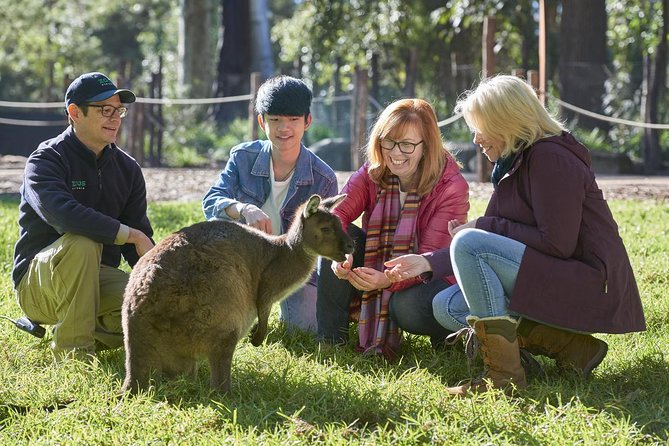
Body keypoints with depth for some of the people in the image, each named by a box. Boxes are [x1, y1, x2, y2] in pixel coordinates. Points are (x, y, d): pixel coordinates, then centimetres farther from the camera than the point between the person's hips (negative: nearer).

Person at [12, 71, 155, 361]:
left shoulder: (127, 168, 7)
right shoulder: (47, 160, -12)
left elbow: (141, 244, 5)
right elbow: (61, 213, -33)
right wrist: (132, 235, -32)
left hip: (97, 276, 5)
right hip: (37, 282, -5)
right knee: (82, 243, -38)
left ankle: (96, 335, 7)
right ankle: (73, 347, -24)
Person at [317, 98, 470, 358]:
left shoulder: (451, 187, -20)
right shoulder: (373, 173, -7)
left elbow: (432, 256, -27)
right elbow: (336, 213, -20)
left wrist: (388, 280, -46)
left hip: (428, 279, -4)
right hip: (376, 269, 4)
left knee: (407, 308, -38)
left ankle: (450, 330, -1)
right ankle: (330, 336, -16)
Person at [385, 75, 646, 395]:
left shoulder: (550, 158, -14)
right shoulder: (515, 163, 17)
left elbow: (558, 244, -21)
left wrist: (485, 226, -13)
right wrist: (430, 263, 8)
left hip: (587, 282, -11)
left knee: (469, 243, -23)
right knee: (446, 307, 6)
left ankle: (503, 374, -23)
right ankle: (570, 347, -2)